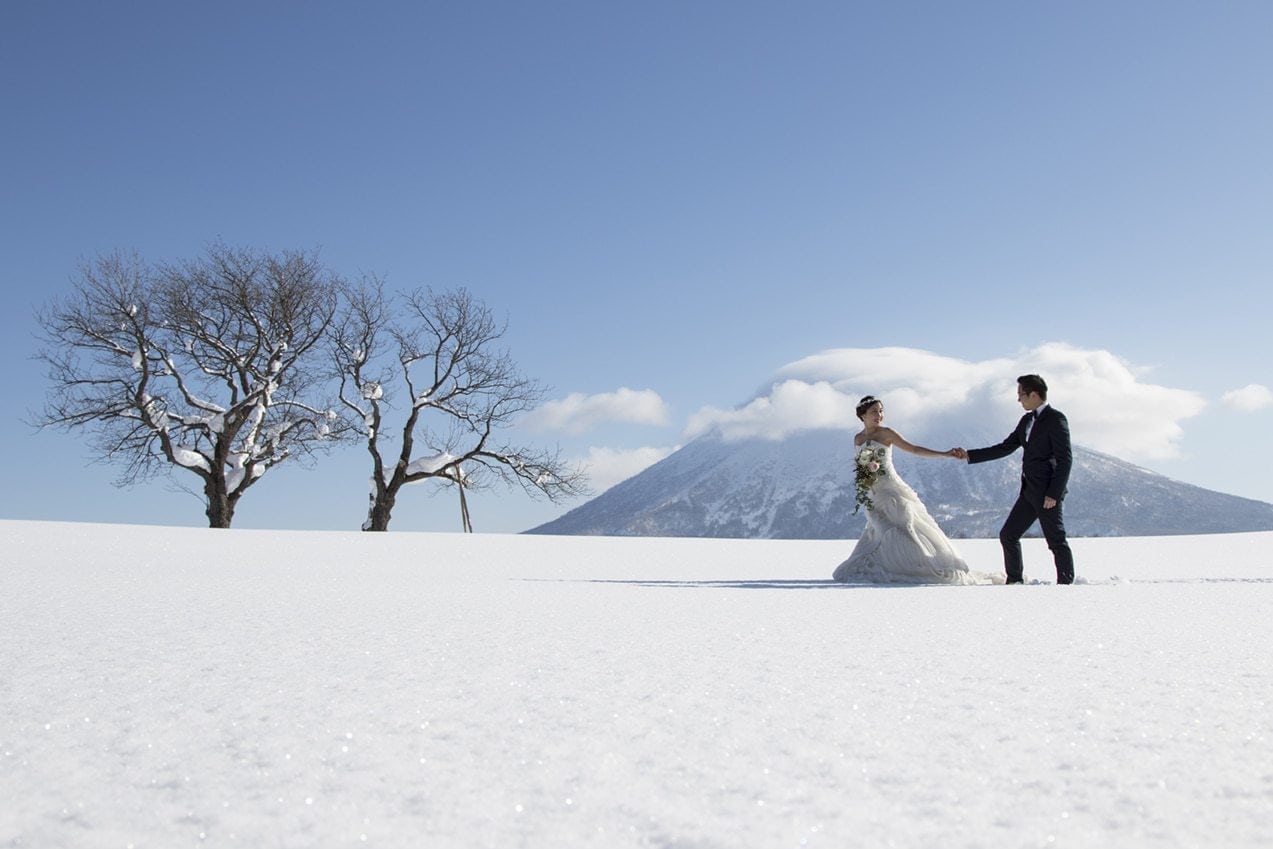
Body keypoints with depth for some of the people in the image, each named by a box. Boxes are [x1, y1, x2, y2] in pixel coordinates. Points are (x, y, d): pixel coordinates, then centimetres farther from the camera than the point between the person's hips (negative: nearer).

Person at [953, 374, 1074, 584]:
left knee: (1056, 541, -2)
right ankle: (1015, 580, 18)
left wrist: (1053, 494, -18)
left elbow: (1065, 459, -14)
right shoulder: (1027, 420, 15)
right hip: (1029, 492, 9)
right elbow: (1005, 448, 19)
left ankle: (1066, 584, 8)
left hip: (1048, 492, -9)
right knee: (1008, 535, 9)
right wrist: (969, 455, 15)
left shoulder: (1056, 419, -10)